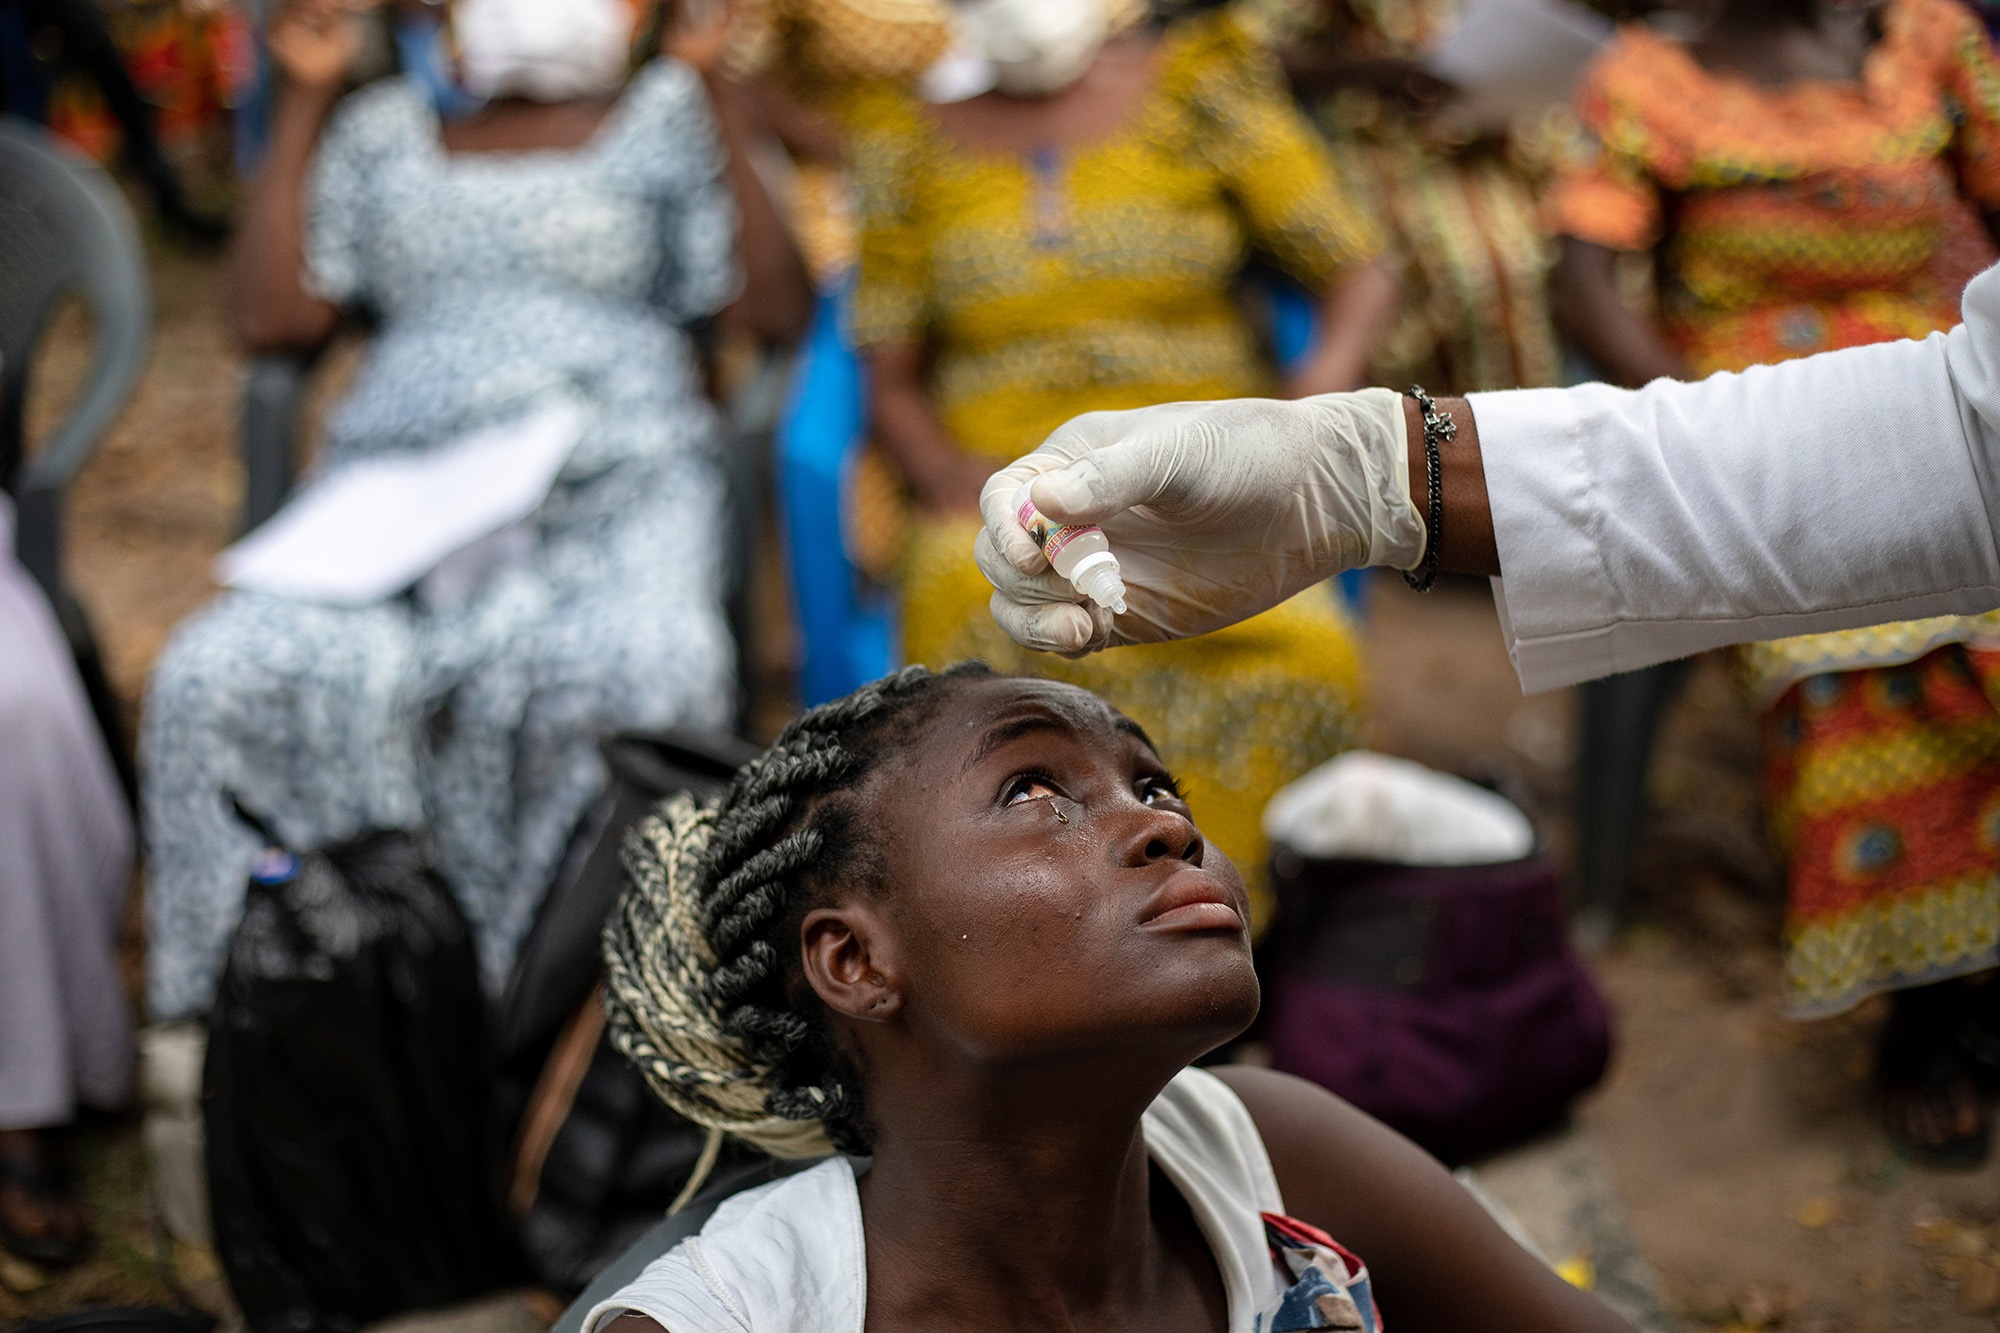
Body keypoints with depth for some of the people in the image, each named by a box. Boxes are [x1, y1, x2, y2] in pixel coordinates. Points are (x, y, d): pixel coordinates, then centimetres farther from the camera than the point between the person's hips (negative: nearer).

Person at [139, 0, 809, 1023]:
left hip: (612, 488, -2)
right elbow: (272, 317, 13)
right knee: (219, 677, -27)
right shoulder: (386, 134, 25)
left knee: (635, 675, -37)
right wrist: (303, 100, 14)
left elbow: (777, 311, 4)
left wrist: (726, 111, -2)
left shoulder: (664, 116, 18)